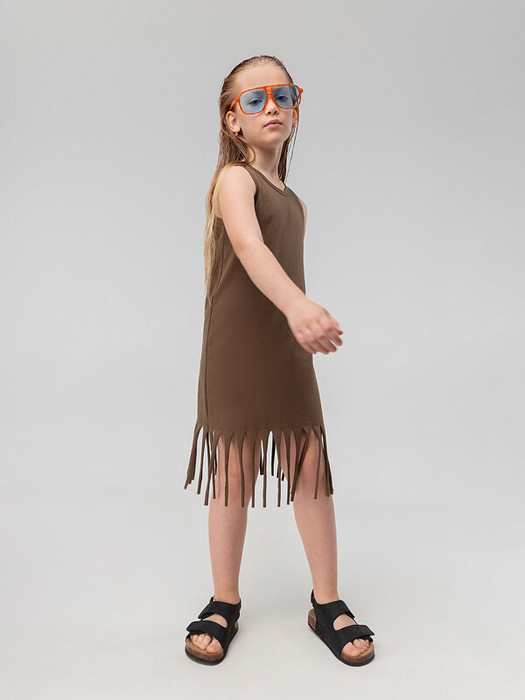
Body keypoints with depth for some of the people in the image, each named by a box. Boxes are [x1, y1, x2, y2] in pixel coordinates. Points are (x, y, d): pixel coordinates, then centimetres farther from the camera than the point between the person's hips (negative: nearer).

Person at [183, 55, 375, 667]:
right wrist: (297, 304, -47)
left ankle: (327, 603, 16)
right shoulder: (234, 179, -8)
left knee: (311, 467, 3)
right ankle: (224, 602, 19)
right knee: (234, 472, 1)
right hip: (236, 352, -5)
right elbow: (248, 244, -30)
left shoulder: (292, 201, 15)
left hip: (287, 351, 6)